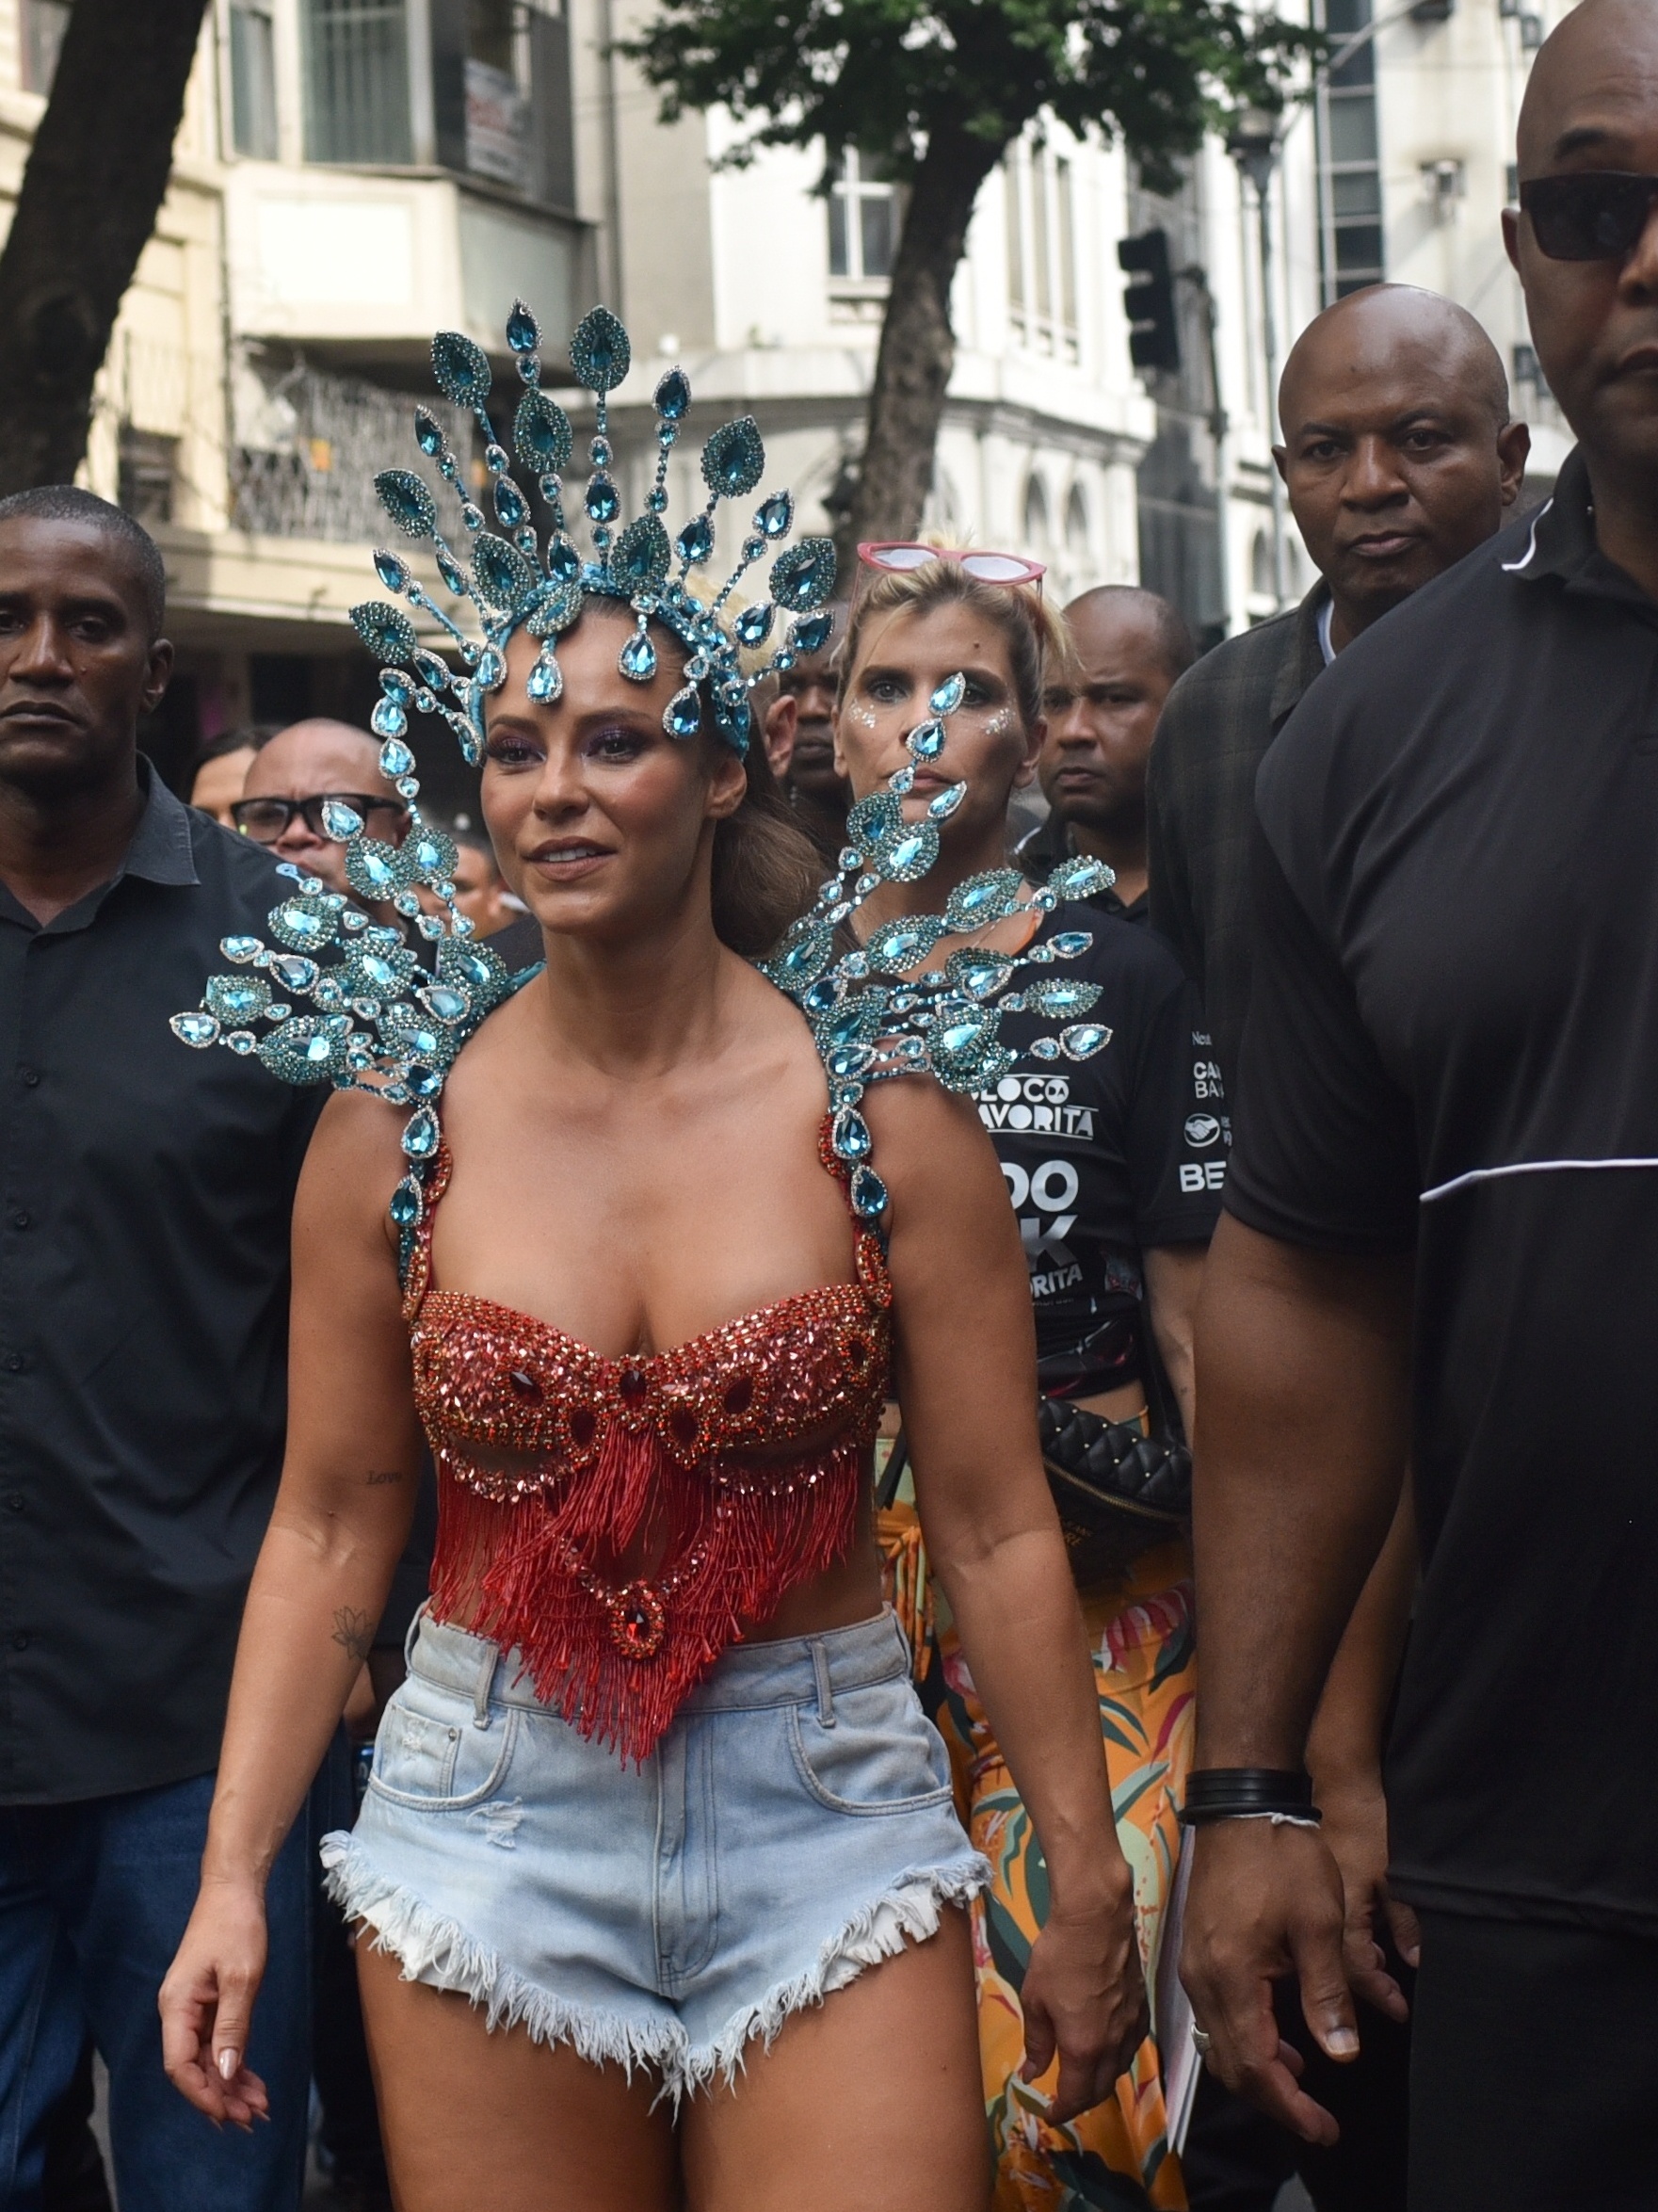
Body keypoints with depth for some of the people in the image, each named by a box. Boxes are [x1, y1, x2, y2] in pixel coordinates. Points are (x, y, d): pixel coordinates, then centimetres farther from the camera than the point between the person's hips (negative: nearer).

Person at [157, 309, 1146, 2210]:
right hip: (490, 1829, 1)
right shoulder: (393, 1126, -1)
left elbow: (993, 1529, -2)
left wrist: (1087, 1890, 1)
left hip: (825, 1832, -1)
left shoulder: (886, 1109, -5)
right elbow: (330, 1528, 3)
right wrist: (231, 1878, -3)